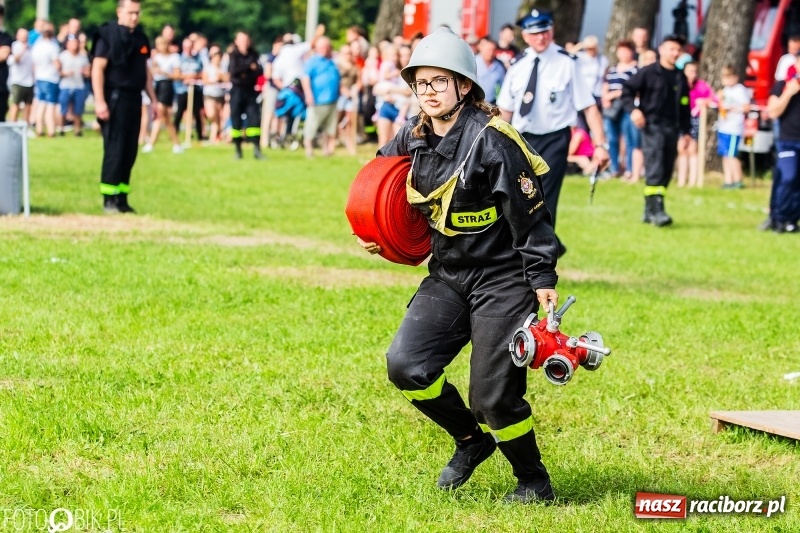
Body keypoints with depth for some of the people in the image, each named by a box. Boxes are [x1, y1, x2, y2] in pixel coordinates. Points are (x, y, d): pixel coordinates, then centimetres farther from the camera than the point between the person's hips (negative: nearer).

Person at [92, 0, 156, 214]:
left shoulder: (141, 38, 15)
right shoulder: (108, 34, -7)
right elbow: (98, 68, -12)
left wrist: (154, 100, 18)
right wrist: (99, 101, -19)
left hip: (134, 98, 7)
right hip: (115, 97, -7)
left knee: (130, 150, 7)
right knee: (114, 149, -8)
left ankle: (122, 198, 12)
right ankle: (109, 199, -4)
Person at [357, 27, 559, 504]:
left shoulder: (491, 140, -18)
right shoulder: (413, 138, 2)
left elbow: (529, 212, -16)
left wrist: (543, 279, -16)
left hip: (502, 280, -7)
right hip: (448, 276, 7)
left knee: (493, 395, -8)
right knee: (406, 366, -8)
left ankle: (535, 483, 16)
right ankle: (471, 439, 18)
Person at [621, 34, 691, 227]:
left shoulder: (680, 77, 15)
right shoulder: (648, 72, -2)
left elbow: (685, 107, 20)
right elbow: (627, 89, -2)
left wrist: (685, 131, 17)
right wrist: (633, 109, -17)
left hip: (672, 128, 6)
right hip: (652, 125, -6)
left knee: (666, 171, 6)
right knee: (655, 168, -16)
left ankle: (649, 211, 15)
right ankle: (657, 210, -23)